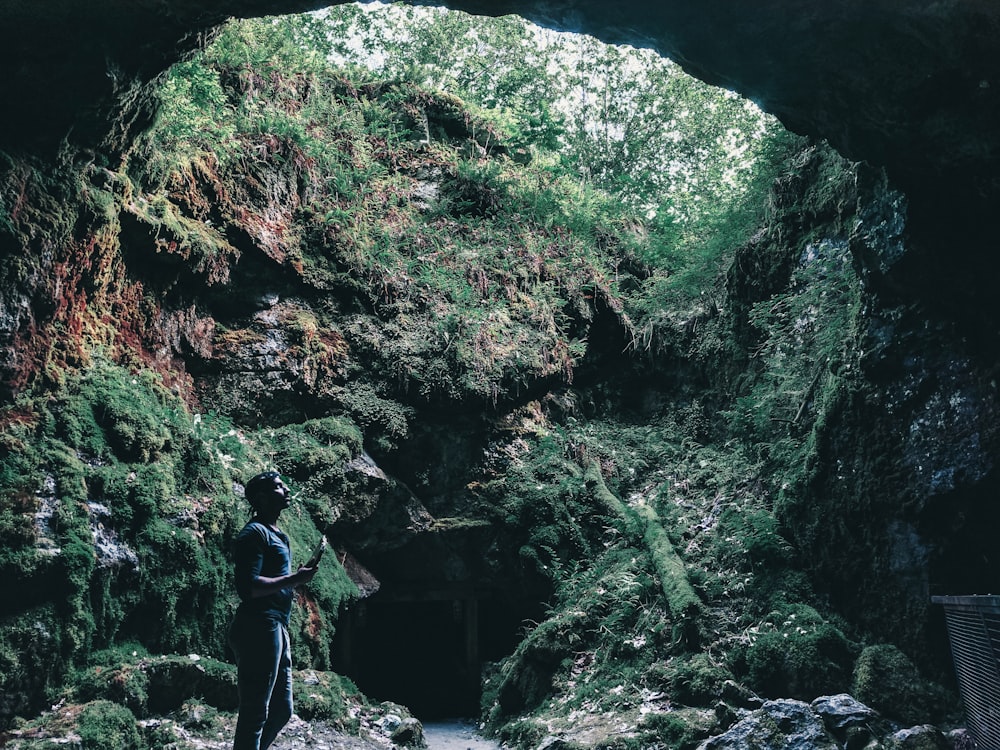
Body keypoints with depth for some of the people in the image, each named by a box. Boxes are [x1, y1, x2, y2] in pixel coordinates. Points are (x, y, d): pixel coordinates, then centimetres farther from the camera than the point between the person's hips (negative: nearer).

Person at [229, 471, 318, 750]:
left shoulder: (276, 534, 21)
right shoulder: (255, 532, -10)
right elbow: (247, 587, -21)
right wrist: (293, 579, -18)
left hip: (276, 628, 10)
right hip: (258, 629, -10)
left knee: (282, 709, 15)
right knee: (255, 713, -6)